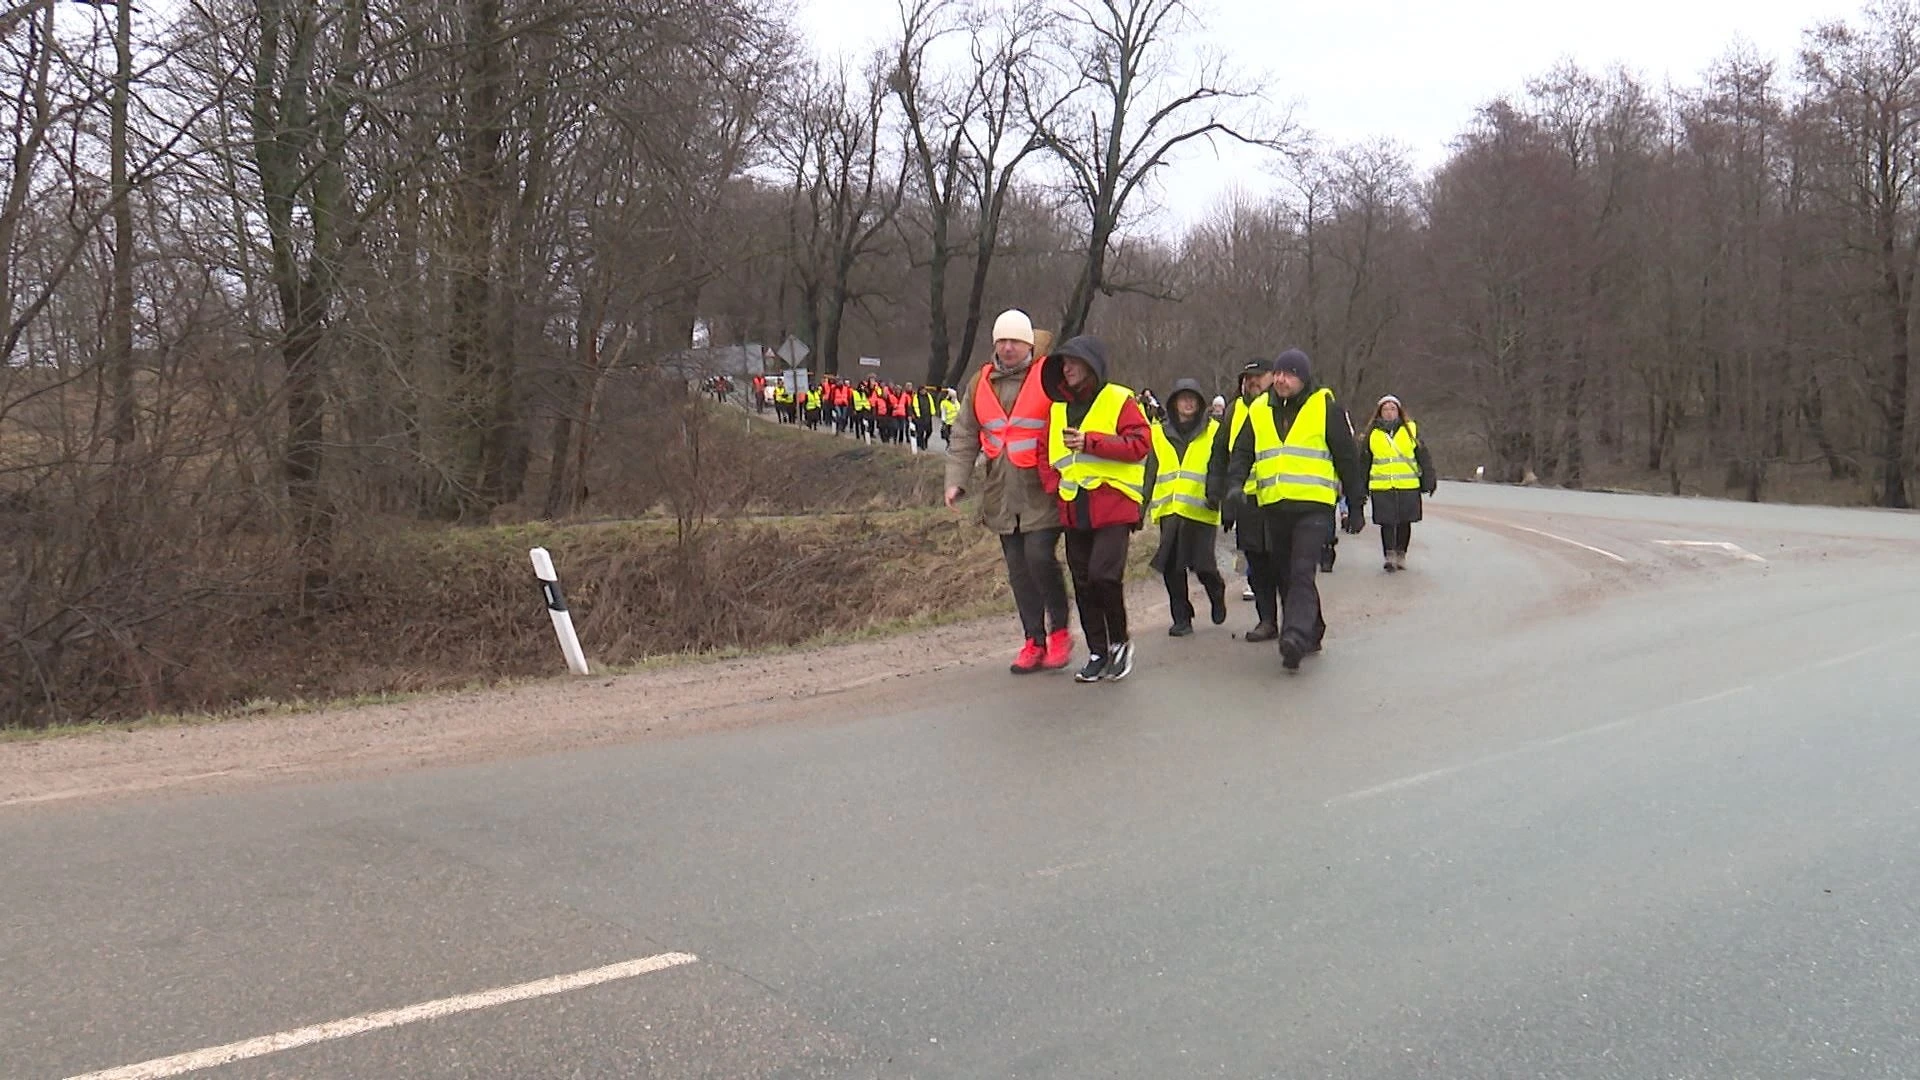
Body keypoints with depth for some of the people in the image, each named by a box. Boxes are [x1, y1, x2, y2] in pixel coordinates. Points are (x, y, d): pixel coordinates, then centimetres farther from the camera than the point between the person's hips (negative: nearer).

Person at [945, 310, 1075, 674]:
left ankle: (1059, 631, 4)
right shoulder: (980, 385, 11)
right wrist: (956, 480, 2)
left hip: (1042, 491, -5)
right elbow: (964, 436, 13)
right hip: (1001, 493, 5)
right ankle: (1034, 640, 17)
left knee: (1040, 556, -16)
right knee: (1018, 568, 8)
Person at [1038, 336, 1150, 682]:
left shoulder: (1119, 400, -4)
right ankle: (1097, 653, 18)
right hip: (1073, 509, 6)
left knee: (1104, 575, -18)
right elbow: (1046, 453, 19)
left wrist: (1090, 441, -20)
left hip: (1113, 505, -6)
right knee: (1083, 584, 8)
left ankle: (1119, 641, 4)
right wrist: (1054, 486, 2)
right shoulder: (1058, 407, 15)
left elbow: (1140, 443, -14)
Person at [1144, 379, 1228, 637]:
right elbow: (1150, 472, 17)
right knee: (1172, 567, 1)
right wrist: (1142, 505, 13)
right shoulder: (1159, 434, 13)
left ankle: (1217, 595, 28)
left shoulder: (1214, 432, 5)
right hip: (1169, 511, 3)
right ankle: (1181, 618, 13)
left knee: (1203, 565, -4)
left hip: (1201, 510, -3)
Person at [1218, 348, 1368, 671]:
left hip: (1314, 506, -5)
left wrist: (1356, 506, 4)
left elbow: (1348, 459, 3)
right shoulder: (1259, 411, 11)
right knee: (1285, 575, 11)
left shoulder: (1326, 408, 0)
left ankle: (1296, 636, -26)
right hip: (1273, 508, 5)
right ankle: (1311, 634, 24)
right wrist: (1234, 485, -8)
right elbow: (1242, 453, 12)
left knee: (1302, 572, -18)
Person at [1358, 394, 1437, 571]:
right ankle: (1389, 556, 1)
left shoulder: (1411, 430, 6)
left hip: (1408, 486, 0)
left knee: (1404, 522, 7)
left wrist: (1429, 479, 4)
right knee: (1387, 522, -3)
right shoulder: (1372, 434, 7)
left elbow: (1423, 456, 9)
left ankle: (1401, 554, 20)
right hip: (1381, 488, 0)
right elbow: (1364, 462, 13)